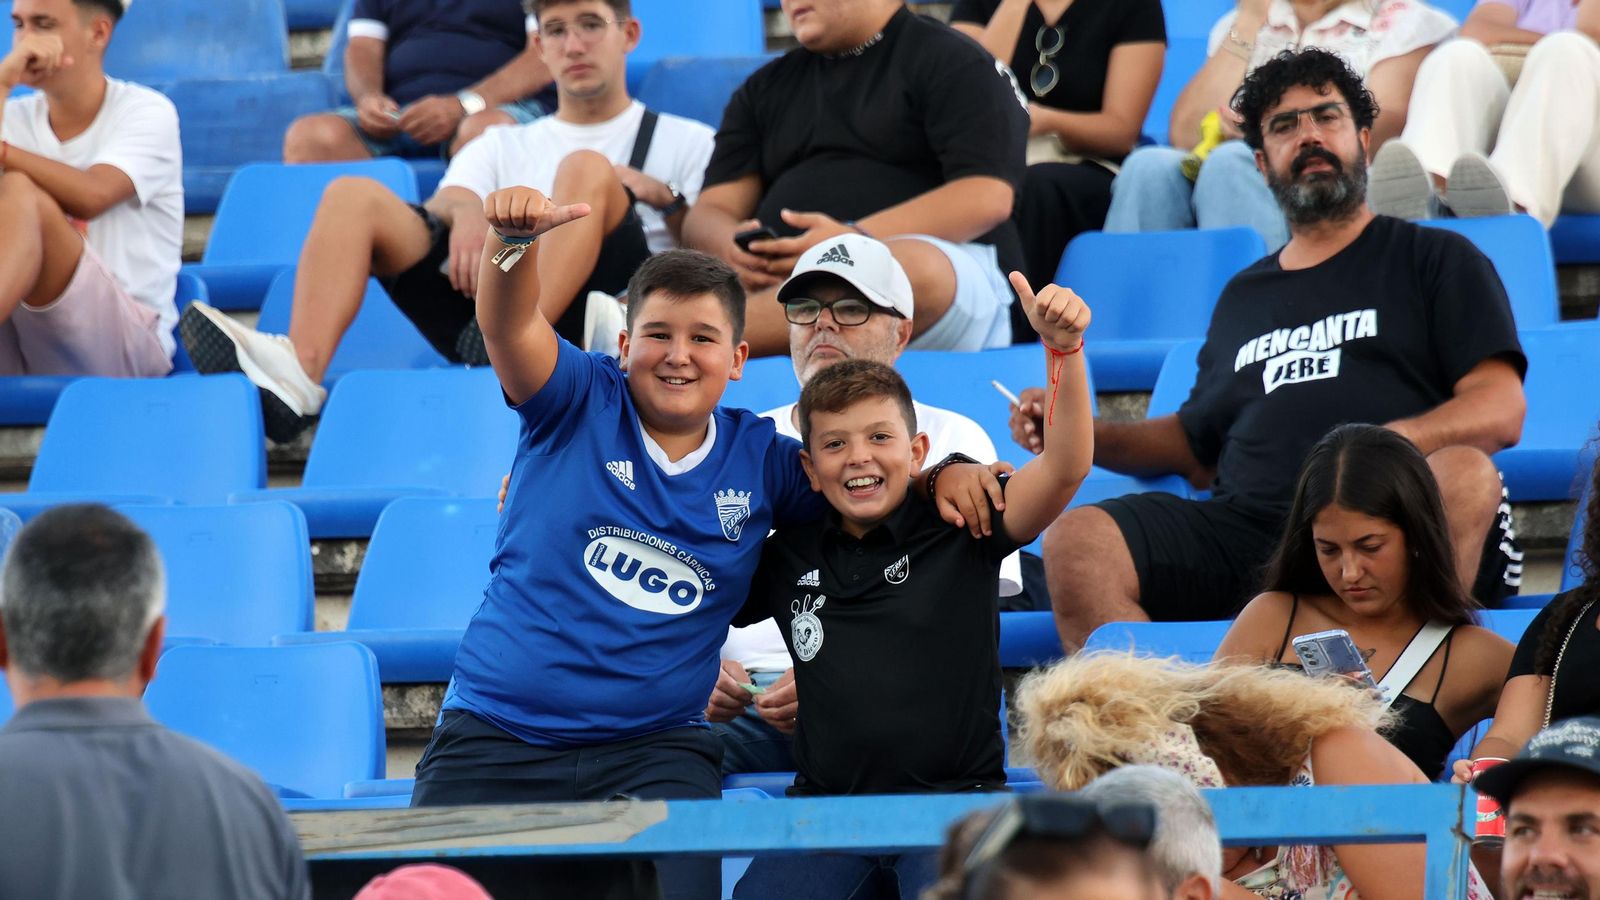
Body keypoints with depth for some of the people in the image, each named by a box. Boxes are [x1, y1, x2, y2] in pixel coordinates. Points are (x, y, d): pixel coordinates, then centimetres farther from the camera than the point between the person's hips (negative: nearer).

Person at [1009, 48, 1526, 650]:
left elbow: (1502, 411, 4)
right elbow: (1198, 445, 37)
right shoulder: (1244, 295, 33)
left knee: (1466, 478, -39)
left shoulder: (1436, 260, 17)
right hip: (1247, 528, 4)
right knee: (1075, 543, -23)